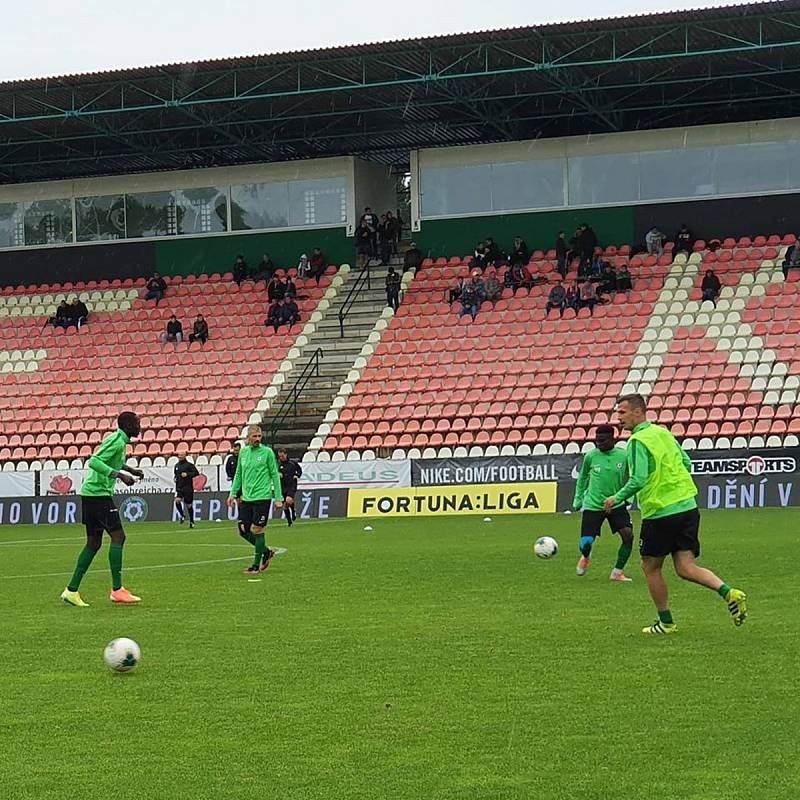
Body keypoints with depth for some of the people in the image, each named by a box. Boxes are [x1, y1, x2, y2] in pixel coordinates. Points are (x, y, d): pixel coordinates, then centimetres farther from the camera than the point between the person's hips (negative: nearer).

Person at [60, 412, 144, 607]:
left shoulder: (118, 440, 17)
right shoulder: (117, 441, -14)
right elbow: (94, 461, -26)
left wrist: (130, 469, 29)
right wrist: (120, 475, -29)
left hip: (91, 494, 10)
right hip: (98, 494, -10)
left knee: (93, 543, 11)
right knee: (118, 536, -11)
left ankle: (72, 590, 11)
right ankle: (117, 590, -13)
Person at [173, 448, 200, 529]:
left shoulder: (189, 465, -6)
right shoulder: (177, 465, 12)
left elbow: (196, 473, -12)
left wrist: (187, 474, -21)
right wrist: (175, 479, 8)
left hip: (188, 488, -4)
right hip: (179, 488, 4)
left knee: (189, 505, 3)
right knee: (177, 500, -21)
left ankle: (192, 521, 18)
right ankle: (182, 515, -1)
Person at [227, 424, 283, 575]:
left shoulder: (267, 452, -4)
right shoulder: (243, 452, 10)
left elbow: (275, 475, -2)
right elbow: (238, 475, 19)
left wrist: (278, 498, -6)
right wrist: (233, 493, 10)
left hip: (262, 497, -5)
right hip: (246, 498, 5)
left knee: (257, 530, -5)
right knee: (243, 531, 5)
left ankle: (256, 566, 5)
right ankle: (266, 552, 25)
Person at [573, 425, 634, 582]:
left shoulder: (623, 456, -7)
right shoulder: (591, 456, -6)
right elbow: (582, 478, 12)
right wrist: (578, 499, 13)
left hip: (616, 505, 1)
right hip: (593, 506, -1)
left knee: (628, 535, -17)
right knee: (585, 545, -8)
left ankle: (617, 572, 2)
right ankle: (585, 558, 32)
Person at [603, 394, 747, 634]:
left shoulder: (638, 441, -12)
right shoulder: (663, 432, 13)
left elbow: (638, 480, -21)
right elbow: (687, 464, 18)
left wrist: (616, 498, -7)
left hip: (660, 513, -7)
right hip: (688, 506, 7)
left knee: (650, 567, 11)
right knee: (686, 568, 5)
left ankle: (666, 622, 16)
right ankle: (728, 593, -15)